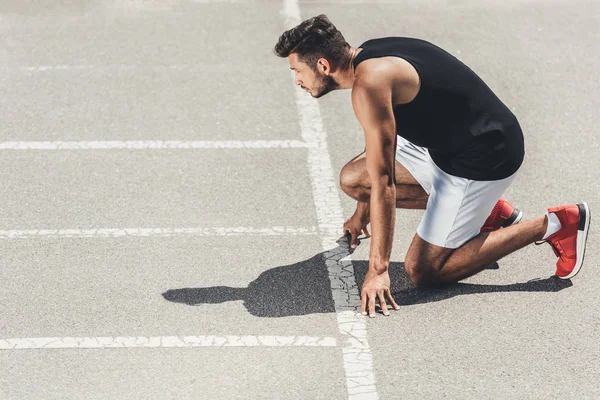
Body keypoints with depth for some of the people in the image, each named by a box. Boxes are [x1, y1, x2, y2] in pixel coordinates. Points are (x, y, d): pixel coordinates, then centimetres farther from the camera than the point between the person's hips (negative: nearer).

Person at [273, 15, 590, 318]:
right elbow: (380, 142, 22)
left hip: (485, 159, -10)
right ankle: (488, 211, 13)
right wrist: (362, 213, 33)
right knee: (352, 179, 8)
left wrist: (377, 269, -21)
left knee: (423, 271, -6)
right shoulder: (368, 56, 5)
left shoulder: (368, 84, -26)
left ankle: (553, 225, -1)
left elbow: (383, 183, -26)